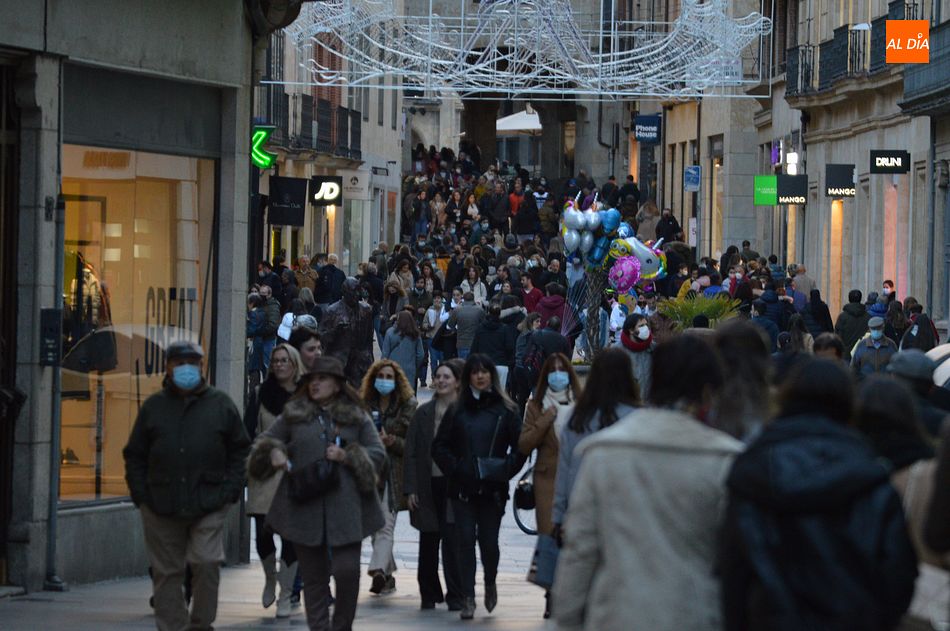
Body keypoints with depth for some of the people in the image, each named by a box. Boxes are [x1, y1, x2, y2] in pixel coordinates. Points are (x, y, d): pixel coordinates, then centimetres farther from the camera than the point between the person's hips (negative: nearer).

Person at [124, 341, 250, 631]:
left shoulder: (220, 404, 6)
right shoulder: (154, 406, 8)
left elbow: (240, 450, 10)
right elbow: (135, 455, 12)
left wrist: (229, 491, 0)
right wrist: (141, 495, 2)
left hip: (208, 506, -1)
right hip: (161, 506, 2)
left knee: (207, 563, -13)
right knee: (167, 572, 4)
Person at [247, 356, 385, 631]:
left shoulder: (357, 417, 8)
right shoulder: (293, 414, 11)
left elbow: (377, 454, 8)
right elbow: (264, 442, 18)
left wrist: (348, 457, -8)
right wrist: (274, 452, -5)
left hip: (345, 509, -1)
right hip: (305, 509, 1)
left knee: (347, 571, -8)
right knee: (313, 576, 4)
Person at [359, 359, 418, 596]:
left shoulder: (409, 406, 0)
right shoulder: (364, 404, 9)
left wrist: (392, 441, -17)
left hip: (394, 473, -4)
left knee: (385, 525, -15)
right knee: (375, 525, 9)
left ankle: (379, 570, -28)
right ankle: (387, 574, 20)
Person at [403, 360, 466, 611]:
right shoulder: (424, 413, 7)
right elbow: (411, 453, 6)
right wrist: (410, 489, 0)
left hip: (455, 486, -3)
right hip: (429, 485, 3)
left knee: (452, 540, -7)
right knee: (428, 543, 9)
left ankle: (455, 596, 0)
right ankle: (429, 594, 21)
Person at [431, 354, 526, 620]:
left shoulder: (505, 409, 3)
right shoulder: (457, 410, 7)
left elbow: (520, 445, 3)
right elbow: (440, 446, 8)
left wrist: (507, 469, -11)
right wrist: (453, 468, -6)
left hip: (493, 488, -1)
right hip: (463, 488, 1)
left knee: (489, 540, 0)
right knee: (466, 540, -4)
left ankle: (490, 583, 29)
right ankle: (468, 599, -1)